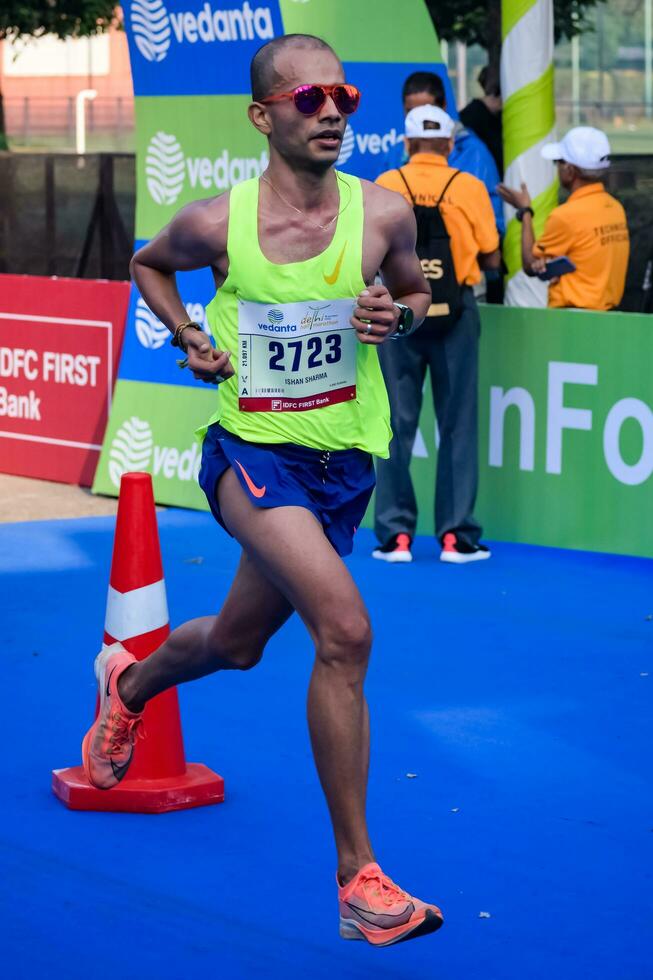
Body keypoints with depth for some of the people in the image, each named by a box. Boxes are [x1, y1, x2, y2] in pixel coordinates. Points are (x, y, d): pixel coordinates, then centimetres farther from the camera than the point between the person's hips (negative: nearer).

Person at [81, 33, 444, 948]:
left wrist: (396, 313, -11)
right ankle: (360, 879, -19)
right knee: (346, 630, -26)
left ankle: (129, 682, 59)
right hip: (251, 451, -4)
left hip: (344, 460, 4)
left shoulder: (384, 213, -8)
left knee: (236, 643, 23)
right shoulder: (216, 223, -11)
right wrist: (189, 338, -5)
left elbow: (416, 292, 12)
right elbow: (148, 264, 12)